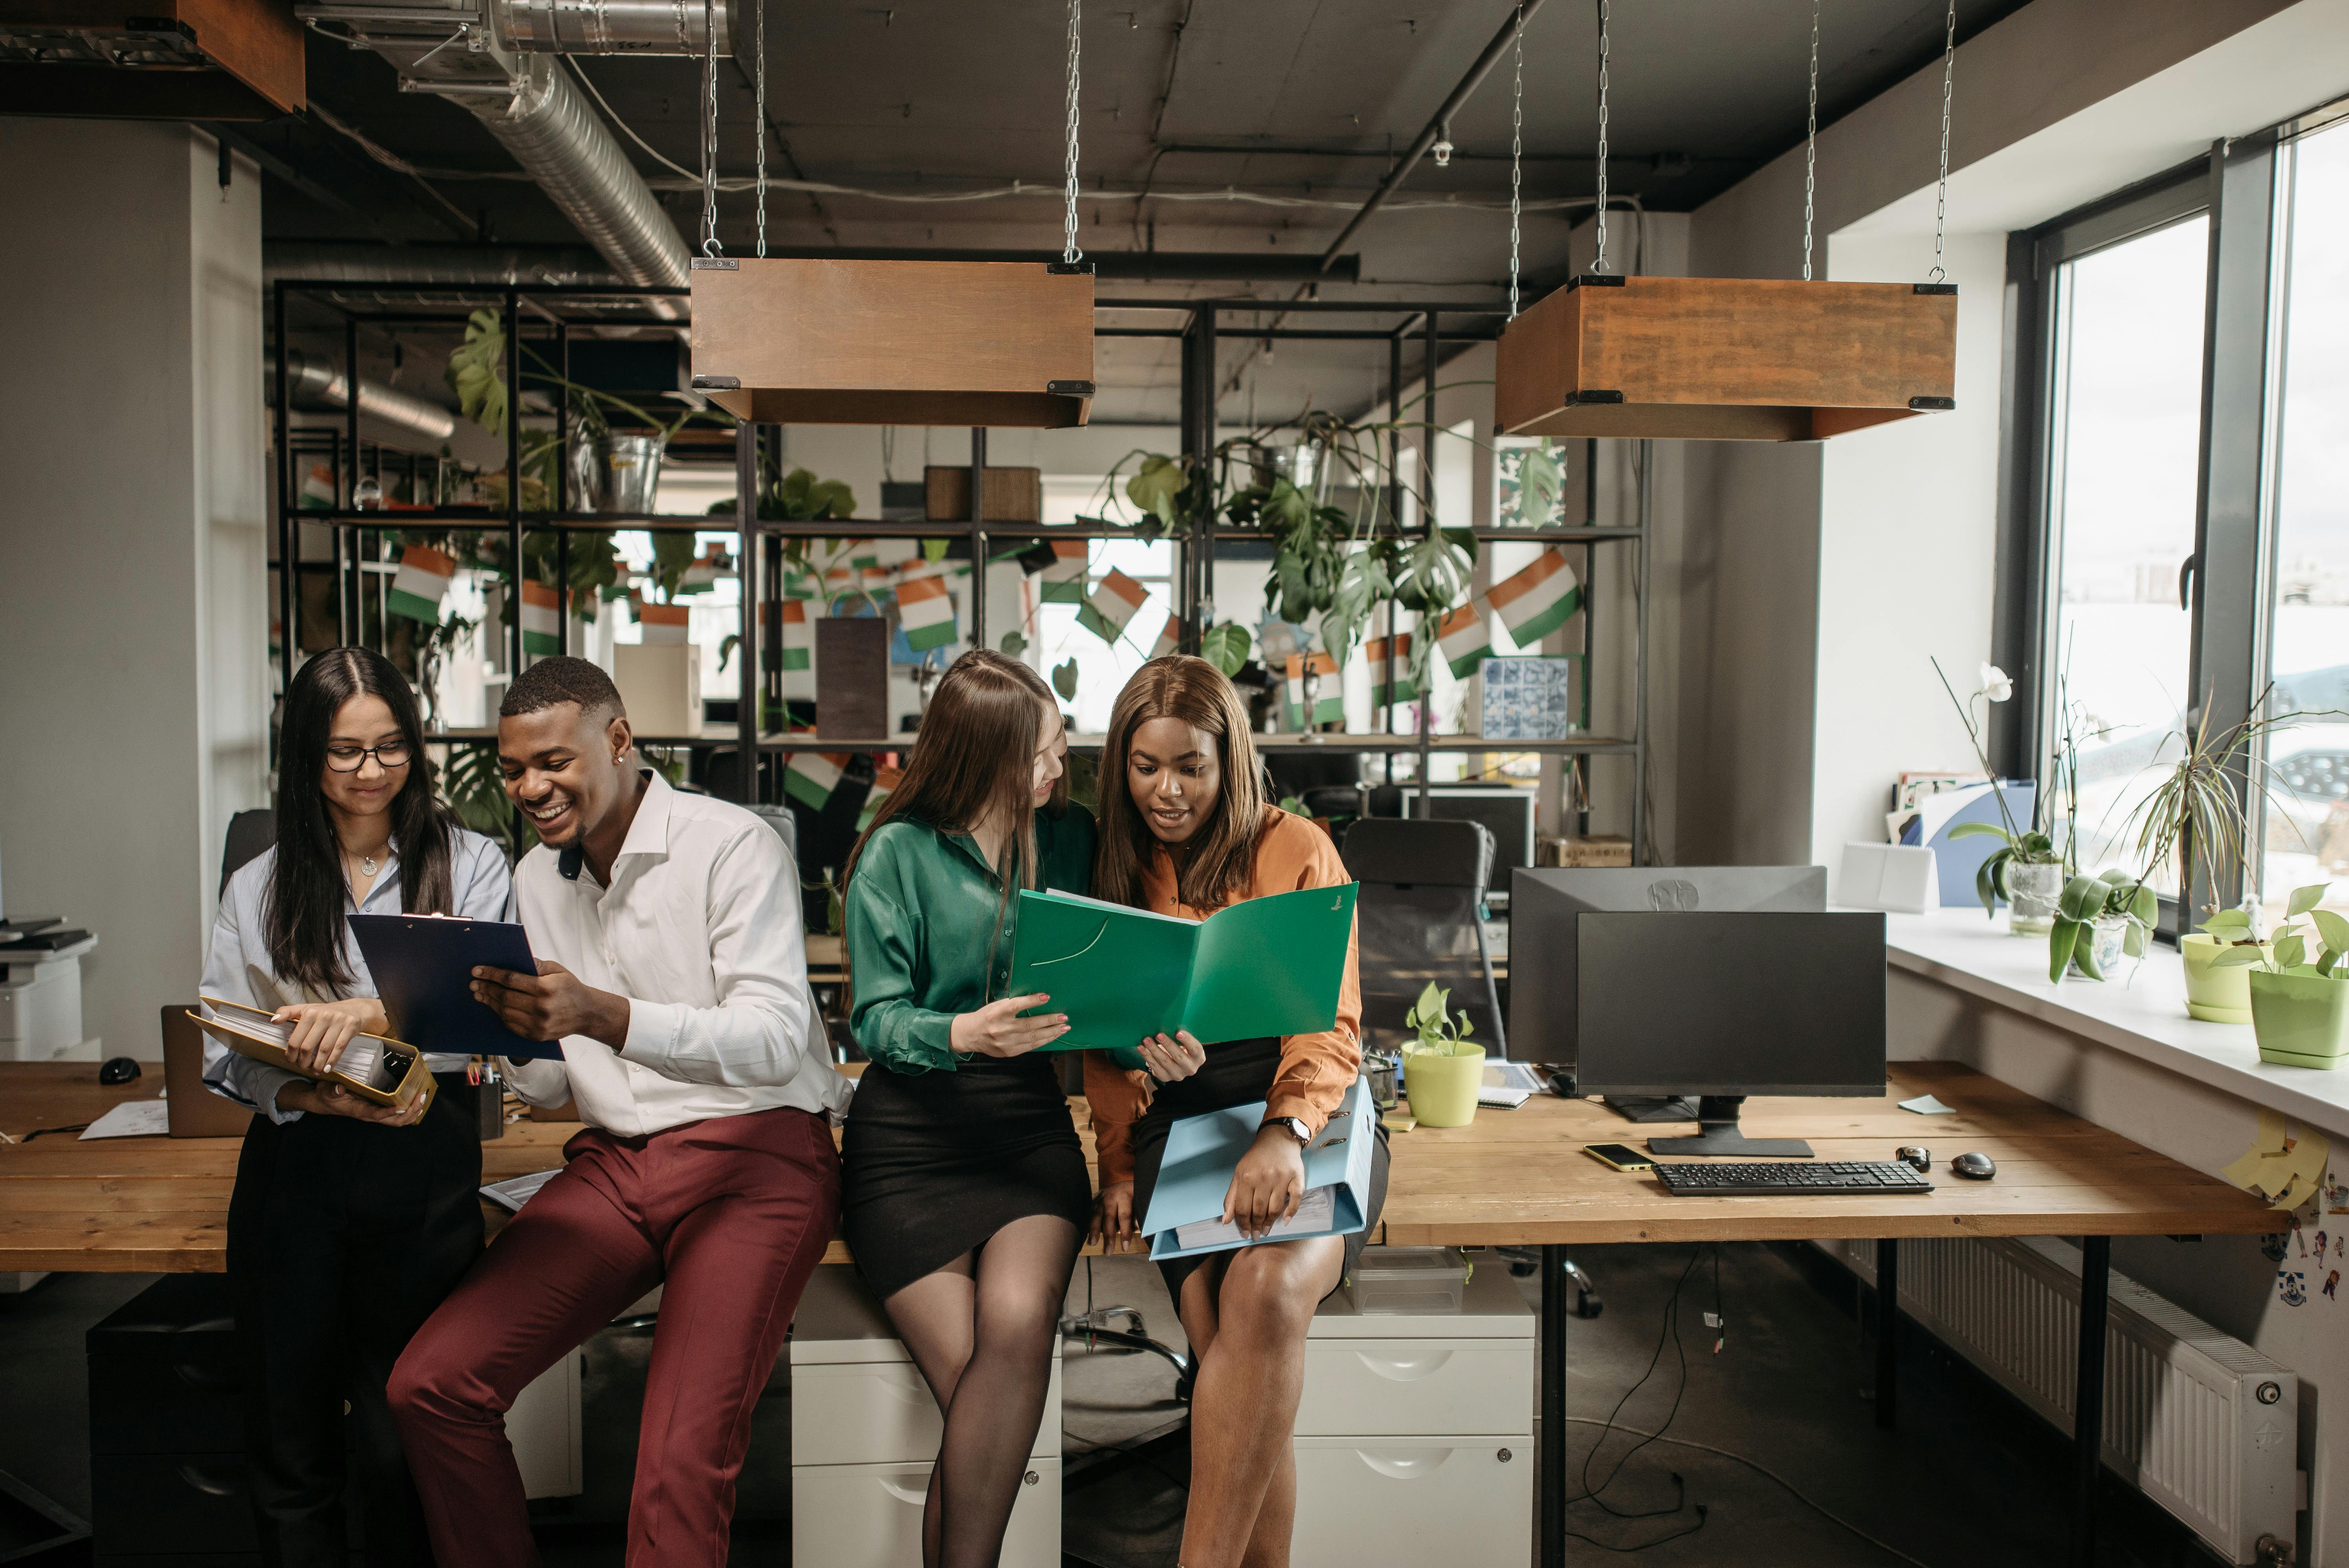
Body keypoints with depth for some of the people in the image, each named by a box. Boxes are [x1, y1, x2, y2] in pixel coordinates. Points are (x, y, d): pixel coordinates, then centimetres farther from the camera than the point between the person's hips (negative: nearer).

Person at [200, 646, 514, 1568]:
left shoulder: (469, 867, 5)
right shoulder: (258, 888, 12)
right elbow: (225, 1052, 5)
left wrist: (373, 1014, -25)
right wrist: (324, 1099, -14)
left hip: (423, 1159, -2)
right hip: (294, 1165, 2)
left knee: (397, 1447, 0)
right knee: (289, 1440, 8)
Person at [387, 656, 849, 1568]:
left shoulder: (732, 846, -7)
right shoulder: (536, 879, 15)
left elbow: (775, 1039, -18)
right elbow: (555, 1080, 18)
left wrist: (601, 1016, -30)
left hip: (754, 1158, -6)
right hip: (613, 1164, 6)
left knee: (682, 1466, -24)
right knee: (429, 1386, -9)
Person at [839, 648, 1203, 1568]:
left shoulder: (1068, 839, 10)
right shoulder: (898, 855, -2)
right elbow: (875, 1018, -5)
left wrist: (1151, 1041, -10)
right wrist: (962, 1034, -25)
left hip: (1028, 1121, 2)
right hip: (911, 1128, -2)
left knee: (1018, 1324, -24)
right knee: (975, 1381, -15)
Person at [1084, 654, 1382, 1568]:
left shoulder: (1296, 851, 5)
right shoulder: (1114, 873, 15)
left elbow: (1334, 1023, -2)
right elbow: (1102, 1040, 17)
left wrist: (1286, 1133, -20)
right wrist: (1117, 1163, 2)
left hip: (1307, 1117, -2)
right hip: (1177, 1124, 2)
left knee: (1267, 1289, -32)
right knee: (1219, 1319, -26)